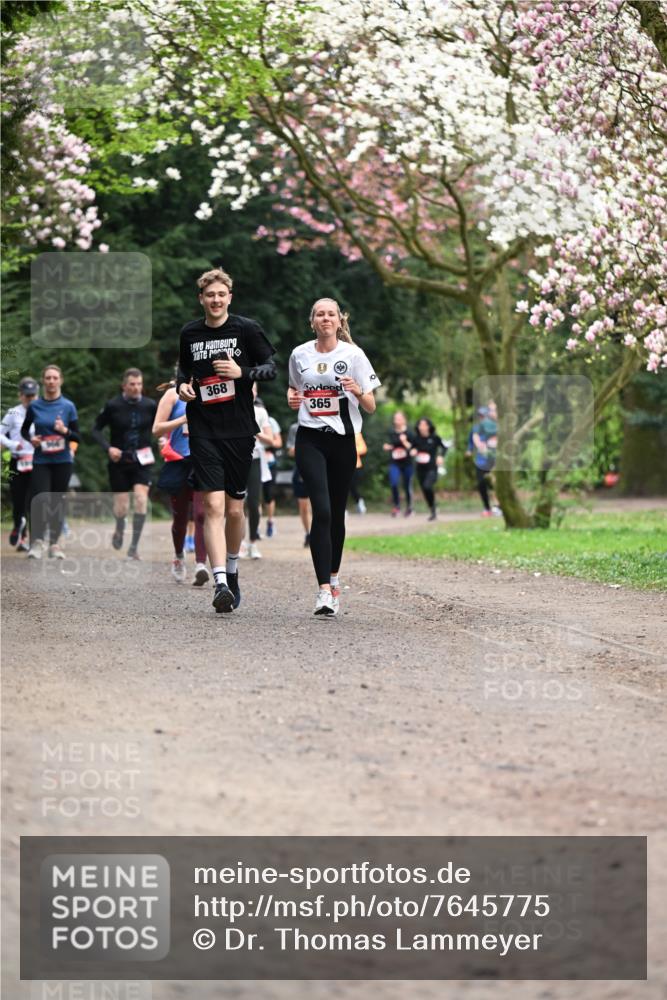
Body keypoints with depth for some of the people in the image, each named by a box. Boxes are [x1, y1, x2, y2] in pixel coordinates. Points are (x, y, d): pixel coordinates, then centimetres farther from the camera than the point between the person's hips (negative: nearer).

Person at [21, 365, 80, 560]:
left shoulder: (68, 406, -1)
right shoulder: (34, 406, 2)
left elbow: (77, 437, 2)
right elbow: (24, 429, 16)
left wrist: (65, 431, -18)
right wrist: (31, 439, -5)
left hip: (62, 461, 0)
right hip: (41, 461, 0)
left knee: (58, 501, 6)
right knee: (39, 499, -13)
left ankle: (54, 543, 15)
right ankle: (36, 542, -11)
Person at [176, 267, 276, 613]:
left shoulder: (247, 328, -1)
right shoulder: (190, 333, 7)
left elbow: (271, 368, 2)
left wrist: (241, 372, -15)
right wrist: (182, 384, 2)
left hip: (240, 431, 0)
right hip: (203, 432, 0)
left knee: (234, 510, 8)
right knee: (213, 506, -13)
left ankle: (232, 571, 32)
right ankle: (220, 583, -19)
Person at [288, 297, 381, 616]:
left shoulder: (353, 354, 0)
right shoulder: (300, 354, 6)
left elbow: (371, 407, 0)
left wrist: (357, 390, -21)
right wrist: (292, 397, 2)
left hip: (343, 438, 0)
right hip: (310, 439, 0)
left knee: (336, 513, 9)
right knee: (321, 510, -16)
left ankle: (333, 578, 31)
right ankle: (324, 590, -20)